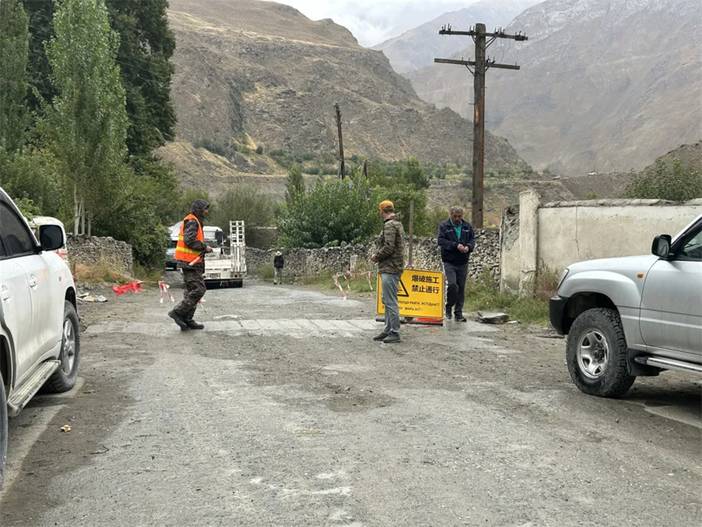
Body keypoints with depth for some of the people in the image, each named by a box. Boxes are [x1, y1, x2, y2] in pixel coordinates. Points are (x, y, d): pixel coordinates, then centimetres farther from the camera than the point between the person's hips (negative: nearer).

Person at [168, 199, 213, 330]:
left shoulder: (195, 222, 20)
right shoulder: (192, 222, -13)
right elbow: (189, 241, -24)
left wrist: (204, 248, 9)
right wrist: (205, 247, -14)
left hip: (191, 262, 11)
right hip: (190, 261, -11)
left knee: (191, 290, 12)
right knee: (198, 289, -12)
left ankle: (187, 320, 14)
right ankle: (178, 312, -12)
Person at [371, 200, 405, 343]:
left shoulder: (389, 225, -14)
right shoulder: (398, 224, 18)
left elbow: (388, 247, -22)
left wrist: (376, 256, -7)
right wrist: (378, 255, 12)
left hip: (390, 268, -11)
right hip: (391, 268, 11)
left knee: (390, 301, -8)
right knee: (387, 301, 16)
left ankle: (395, 333, -5)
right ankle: (388, 330, 22)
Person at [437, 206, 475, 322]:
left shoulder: (467, 226, 10)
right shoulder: (444, 226, -1)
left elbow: (472, 239, 12)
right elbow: (440, 240, -11)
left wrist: (468, 247, -10)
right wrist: (456, 245, -20)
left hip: (463, 262, 4)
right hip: (449, 262, -4)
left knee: (461, 287, 5)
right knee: (452, 284, -16)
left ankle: (458, 313, 14)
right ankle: (448, 307, 7)